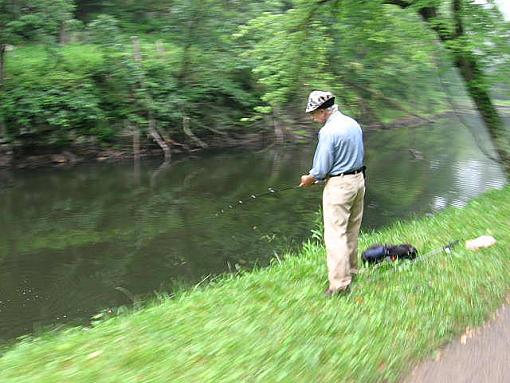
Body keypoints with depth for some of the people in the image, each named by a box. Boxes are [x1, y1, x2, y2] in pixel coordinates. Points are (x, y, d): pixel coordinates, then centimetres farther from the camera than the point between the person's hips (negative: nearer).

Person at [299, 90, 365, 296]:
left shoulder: (328, 131, -19)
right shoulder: (353, 123, 7)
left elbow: (322, 168, -17)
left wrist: (309, 179, 3)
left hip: (339, 185, -9)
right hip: (359, 179, 9)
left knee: (335, 233, -5)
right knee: (352, 230, 18)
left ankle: (339, 283, -5)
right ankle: (350, 270, 32)